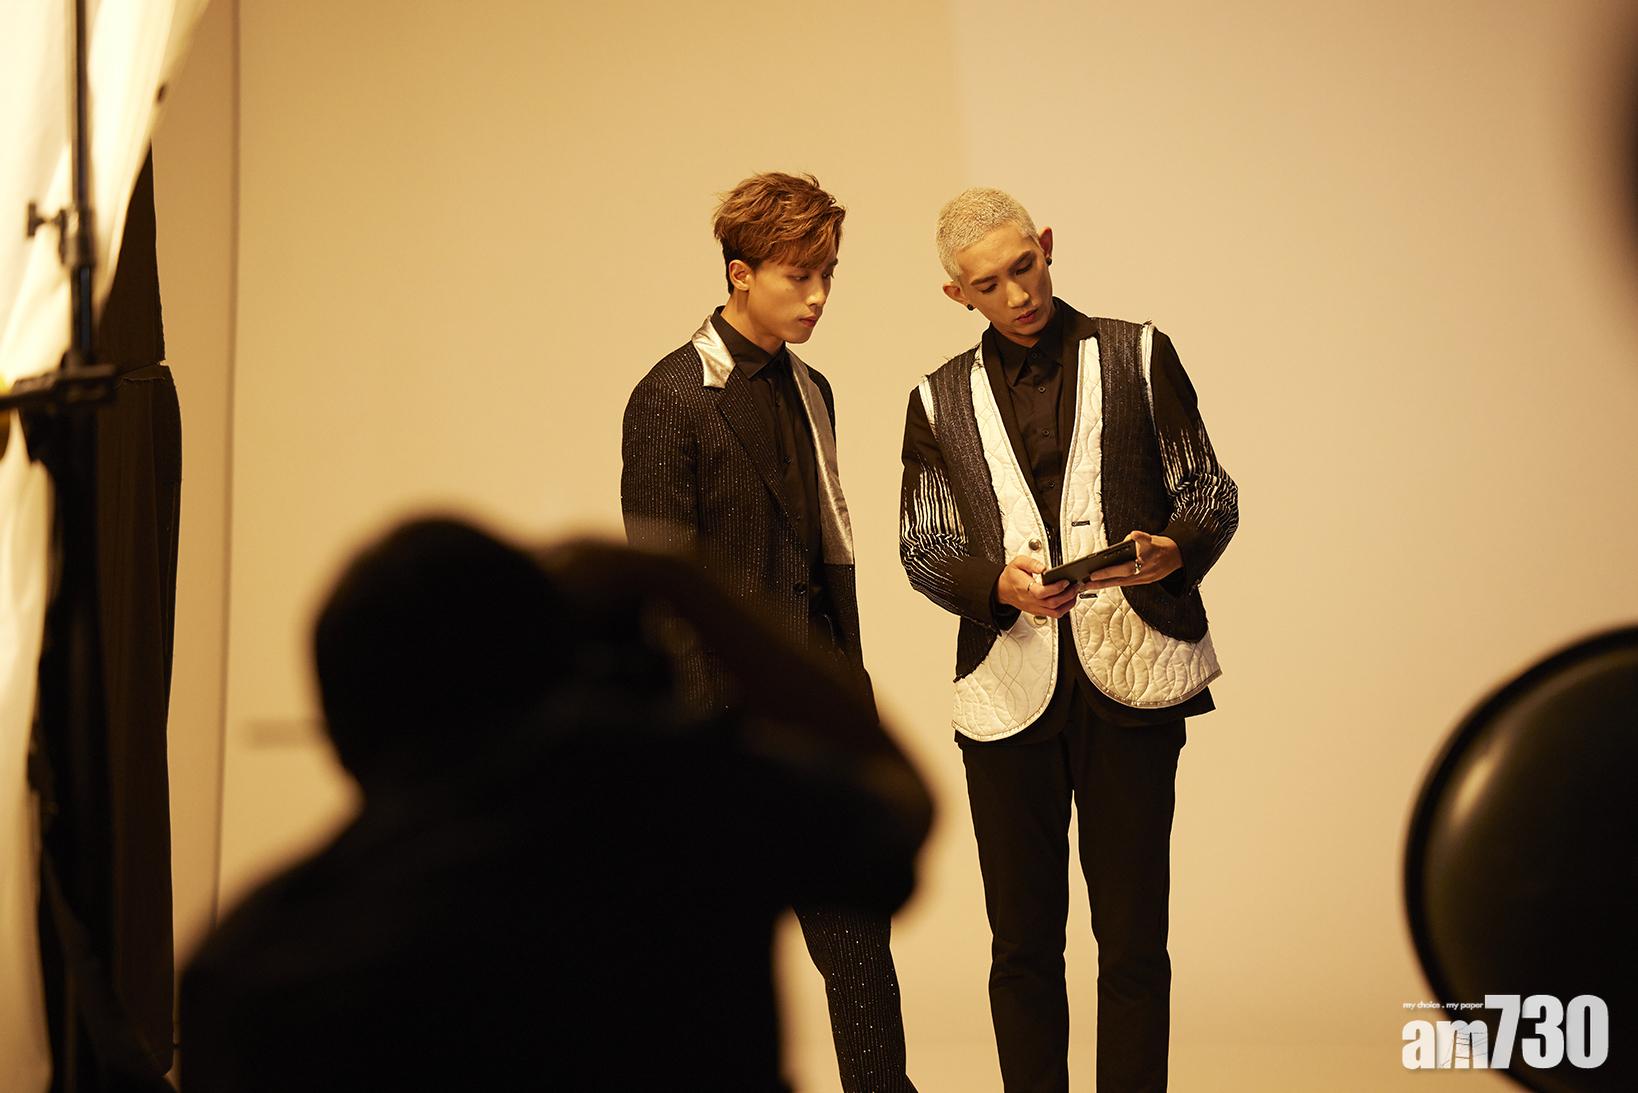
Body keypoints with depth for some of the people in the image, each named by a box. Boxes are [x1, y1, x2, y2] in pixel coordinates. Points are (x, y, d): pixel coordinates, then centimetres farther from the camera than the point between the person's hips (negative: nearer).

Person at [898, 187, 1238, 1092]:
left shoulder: (1137, 355, 10)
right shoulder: (940, 400, 14)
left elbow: (1210, 494, 9)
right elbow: (921, 548, 10)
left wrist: (1174, 550, -14)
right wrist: (999, 585, -11)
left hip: (1130, 678, -1)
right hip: (1009, 689, 2)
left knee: (1133, 937, -2)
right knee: (1023, 941, 5)